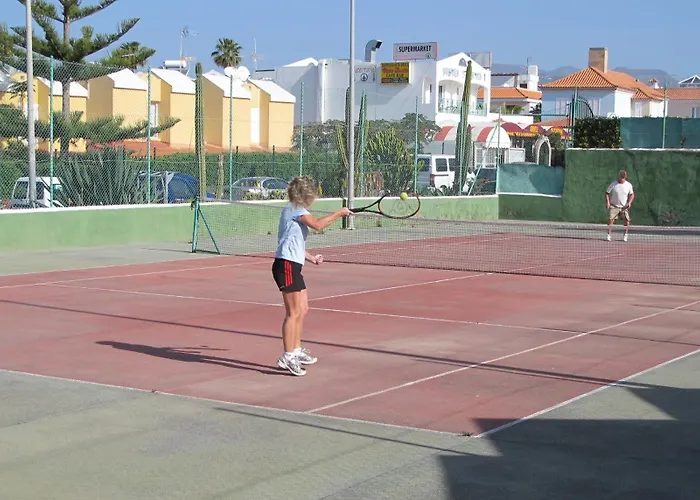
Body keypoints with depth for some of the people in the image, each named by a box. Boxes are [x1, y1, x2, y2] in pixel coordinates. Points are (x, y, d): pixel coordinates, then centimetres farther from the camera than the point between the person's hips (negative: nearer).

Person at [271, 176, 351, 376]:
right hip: (286, 265, -11)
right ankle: (287, 357, -8)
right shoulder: (294, 209, -10)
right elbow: (317, 224, -25)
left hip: (293, 265, 11)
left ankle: (296, 350, 28)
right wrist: (338, 213, -16)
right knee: (294, 312, -10)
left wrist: (311, 257, 23)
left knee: (302, 309, 17)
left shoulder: (295, 210, 21)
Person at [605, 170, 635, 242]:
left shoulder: (629, 185, 0)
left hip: (624, 207, 1)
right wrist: (607, 202, -13)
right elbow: (607, 193, 0)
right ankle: (609, 235, -1)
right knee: (610, 220, -13)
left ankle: (625, 235, 6)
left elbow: (632, 194, 10)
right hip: (614, 206, -1)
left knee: (627, 220, -10)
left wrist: (629, 202, -5)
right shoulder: (613, 184, -6)